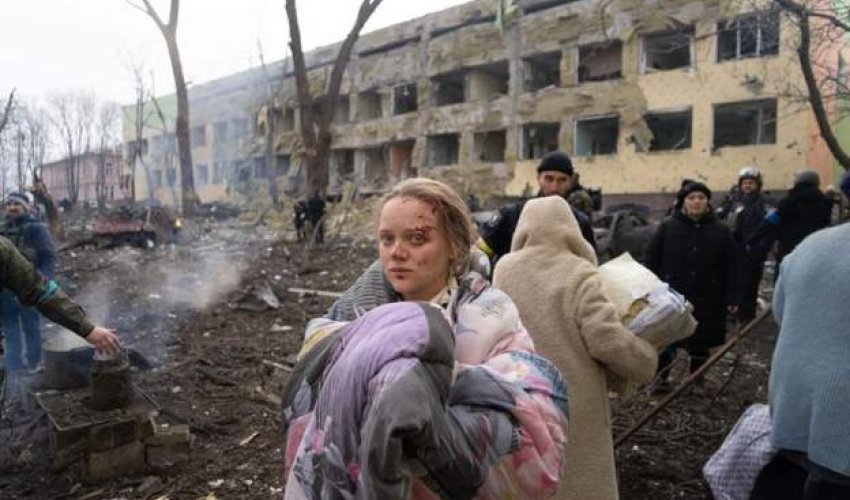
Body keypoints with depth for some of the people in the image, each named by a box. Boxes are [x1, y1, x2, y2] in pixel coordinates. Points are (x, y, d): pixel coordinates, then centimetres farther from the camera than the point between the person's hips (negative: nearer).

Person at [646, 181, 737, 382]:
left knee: (701, 344, 13)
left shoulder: (720, 231, 1)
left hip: (707, 300, 1)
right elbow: (652, 260, -1)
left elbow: (729, 268, 1)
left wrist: (731, 298, -3)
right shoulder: (667, 227, -3)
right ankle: (660, 379, 25)